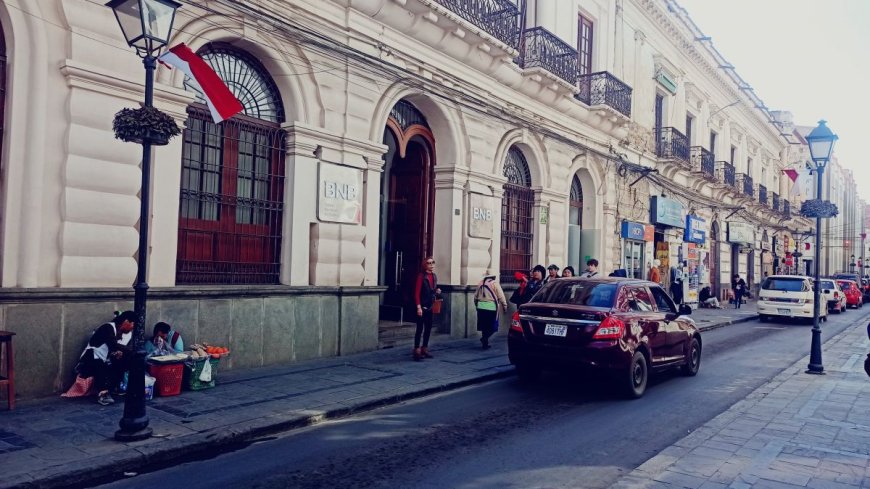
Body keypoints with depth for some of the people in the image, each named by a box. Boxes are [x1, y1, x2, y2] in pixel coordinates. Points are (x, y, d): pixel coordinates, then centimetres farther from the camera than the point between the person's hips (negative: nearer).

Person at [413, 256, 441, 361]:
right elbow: (417, 292, -14)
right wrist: (418, 307, -19)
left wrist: (437, 292, 1)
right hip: (422, 306, -7)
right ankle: (417, 350, -2)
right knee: (420, 328, -6)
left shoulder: (434, 276, 11)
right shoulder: (421, 276, -11)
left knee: (428, 328, 11)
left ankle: (424, 349, 22)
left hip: (430, 306, 7)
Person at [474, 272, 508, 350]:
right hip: (491, 307, -5)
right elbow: (501, 296, -7)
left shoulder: (480, 284, 12)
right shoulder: (494, 283, -4)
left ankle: (485, 343, 16)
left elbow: (476, 296, 18)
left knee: (484, 326, 12)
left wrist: (476, 305, 30)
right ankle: (485, 338, -18)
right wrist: (504, 305, 2)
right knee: (493, 326, 3)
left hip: (481, 307, 5)